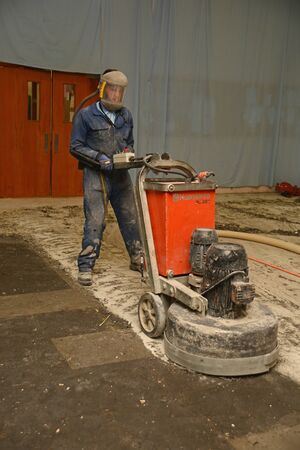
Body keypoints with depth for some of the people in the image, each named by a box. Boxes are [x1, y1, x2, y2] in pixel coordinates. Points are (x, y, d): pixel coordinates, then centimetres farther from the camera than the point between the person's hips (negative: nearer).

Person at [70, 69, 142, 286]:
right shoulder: (86, 115, -3)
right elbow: (76, 146, -4)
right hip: (96, 175, -5)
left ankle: (137, 259, 25)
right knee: (95, 222, -8)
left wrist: (128, 153, -1)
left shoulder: (126, 116, 11)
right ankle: (85, 267, 1)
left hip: (121, 175, 5)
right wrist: (99, 158, -15)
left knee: (130, 218, 10)